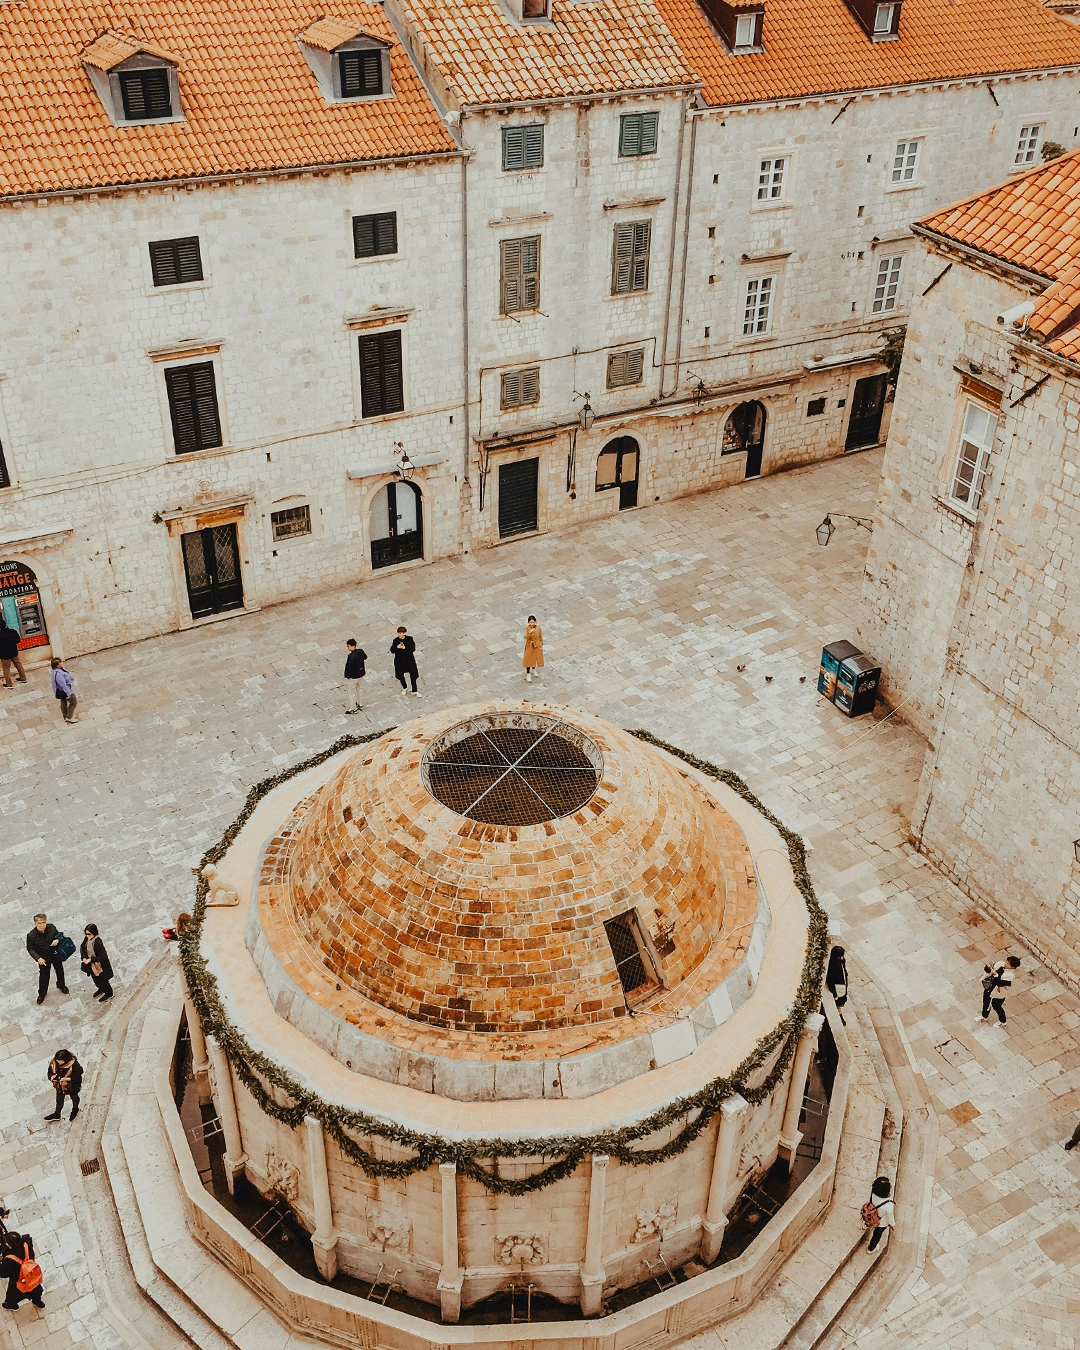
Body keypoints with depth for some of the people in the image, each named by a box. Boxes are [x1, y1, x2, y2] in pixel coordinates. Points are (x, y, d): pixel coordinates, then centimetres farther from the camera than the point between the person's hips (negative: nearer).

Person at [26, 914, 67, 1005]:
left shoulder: (51, 927, -20)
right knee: (44, 976, 13)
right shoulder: (31, 935, -27)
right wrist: (38, 958, -25)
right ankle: (42, 993, 39)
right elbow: (30, 949, -15)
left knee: (60, 971, 24)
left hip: (56, 954, 3)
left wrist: (57, 939, -23)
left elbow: (58, 934, 0)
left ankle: (61, 985, 53)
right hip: (44, 958, -3)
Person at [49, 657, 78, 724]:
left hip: (62, 691, 10)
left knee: (63, 703, 26)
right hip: (64, 691, -10)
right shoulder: (58, 674, -39)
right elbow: (63, 685, -32)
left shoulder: (57, 669, -8)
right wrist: (68, 693, -23)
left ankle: (66, 717, 44)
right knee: (74, 702, 10)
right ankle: (69, 717, 22)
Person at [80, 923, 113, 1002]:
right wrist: (84, 958, -14)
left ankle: (109, 994, 42)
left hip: (101, 966, -7)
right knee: (95, 978, 28)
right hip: (92, 964, 7)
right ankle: (101, 989, 57)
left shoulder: (98, 942, -36)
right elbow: (82, 948, 1)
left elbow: (103, 957, -33)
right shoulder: (87, 939, -16)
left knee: (103, 980, 16)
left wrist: (90, 959, -33)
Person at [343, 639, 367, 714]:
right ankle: (359, 705, 42)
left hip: (353, 677, -8)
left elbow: (349, 667, -27)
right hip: (361, 674, 8)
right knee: (357, 690, 28)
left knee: (352, 693, 11)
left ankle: (353, 709, 23)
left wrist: (348, 676, -12)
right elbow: (365, 657, 13)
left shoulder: (351, 656, -32)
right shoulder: (361, 651, -9)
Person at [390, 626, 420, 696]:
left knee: (413, 675, 3)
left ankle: (415, 691, 18)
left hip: (409, 660, -1)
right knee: (400, 675, 14)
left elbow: (413, 648, -19)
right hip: (399, 661, 1)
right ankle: (404, 688, 40)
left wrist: (404, 647, -30)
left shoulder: (409, 639, -10)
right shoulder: (395, 641, -8)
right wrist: (397, 647, -29)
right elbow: (392, 651, -11)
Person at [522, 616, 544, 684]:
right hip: (529, 646, -2)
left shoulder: (538, 627, -12)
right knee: (528, 659, 7)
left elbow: (541, 637, -1)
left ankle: (533, 670, 45)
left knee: (536, 658, 18)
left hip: (537, 645, 2)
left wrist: (541, 645, 3)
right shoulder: (527, 628, -17)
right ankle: (528, 674, 21)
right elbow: (526, 637, -27)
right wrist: (530, 632, -43)